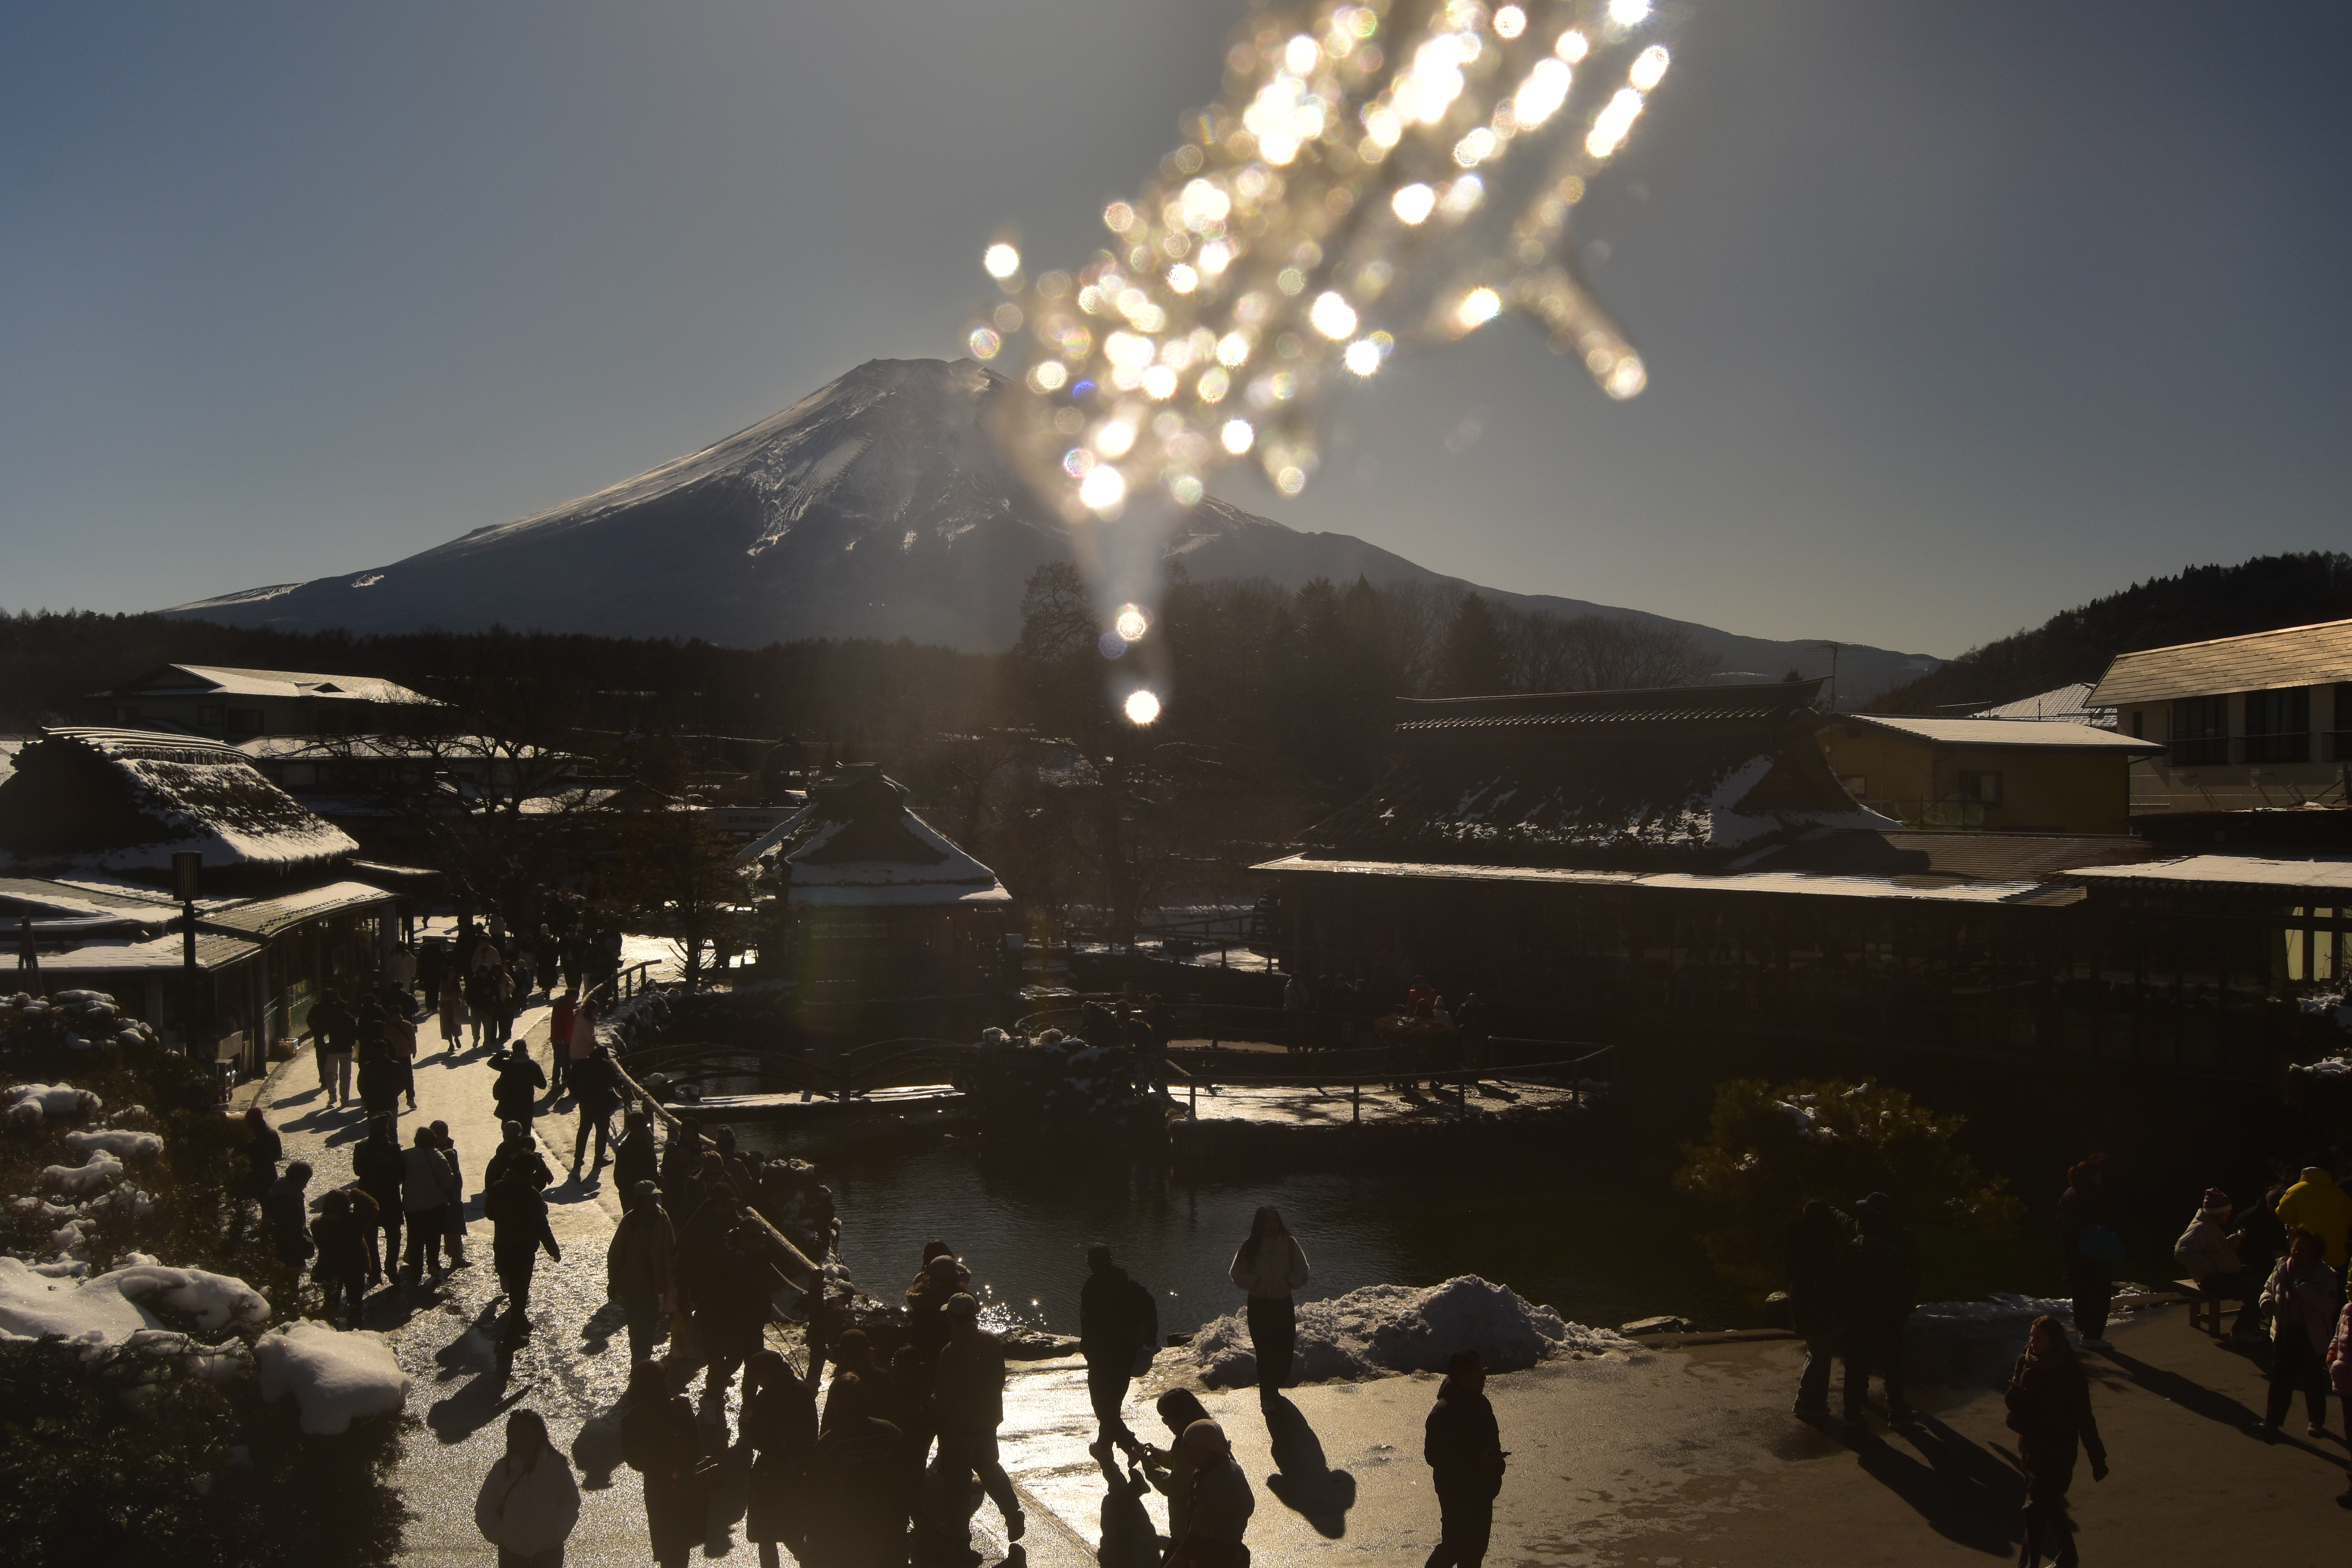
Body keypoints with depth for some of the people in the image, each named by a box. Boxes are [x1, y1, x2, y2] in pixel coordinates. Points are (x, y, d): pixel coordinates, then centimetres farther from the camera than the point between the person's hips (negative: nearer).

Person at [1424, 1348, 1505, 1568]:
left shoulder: (1480, 1403, 5)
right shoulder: (1443, 1413, -23)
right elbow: (1433, 1456, -23)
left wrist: (1494, 1461, 0)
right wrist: (1476, 1461, -25)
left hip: (1481, 1489, 8)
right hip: (1457, 1491, -8)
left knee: (1477, 1545, 15)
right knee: (1454, 1547, -2)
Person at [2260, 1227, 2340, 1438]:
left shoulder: (2326, 1276, -15)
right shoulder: (2282, 1267, -1)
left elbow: (2329, 1306, -27)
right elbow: (2269, 1289, 15)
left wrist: (2303, 1287, -31)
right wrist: (2267, 1300, -7)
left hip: (2312, 1336, -4)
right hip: (2285, 1332, 4)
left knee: (2314, 1381, 12)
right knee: (2280, 1379, 9)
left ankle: (2317, 1421, 31)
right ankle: (2273, 1419, 19)